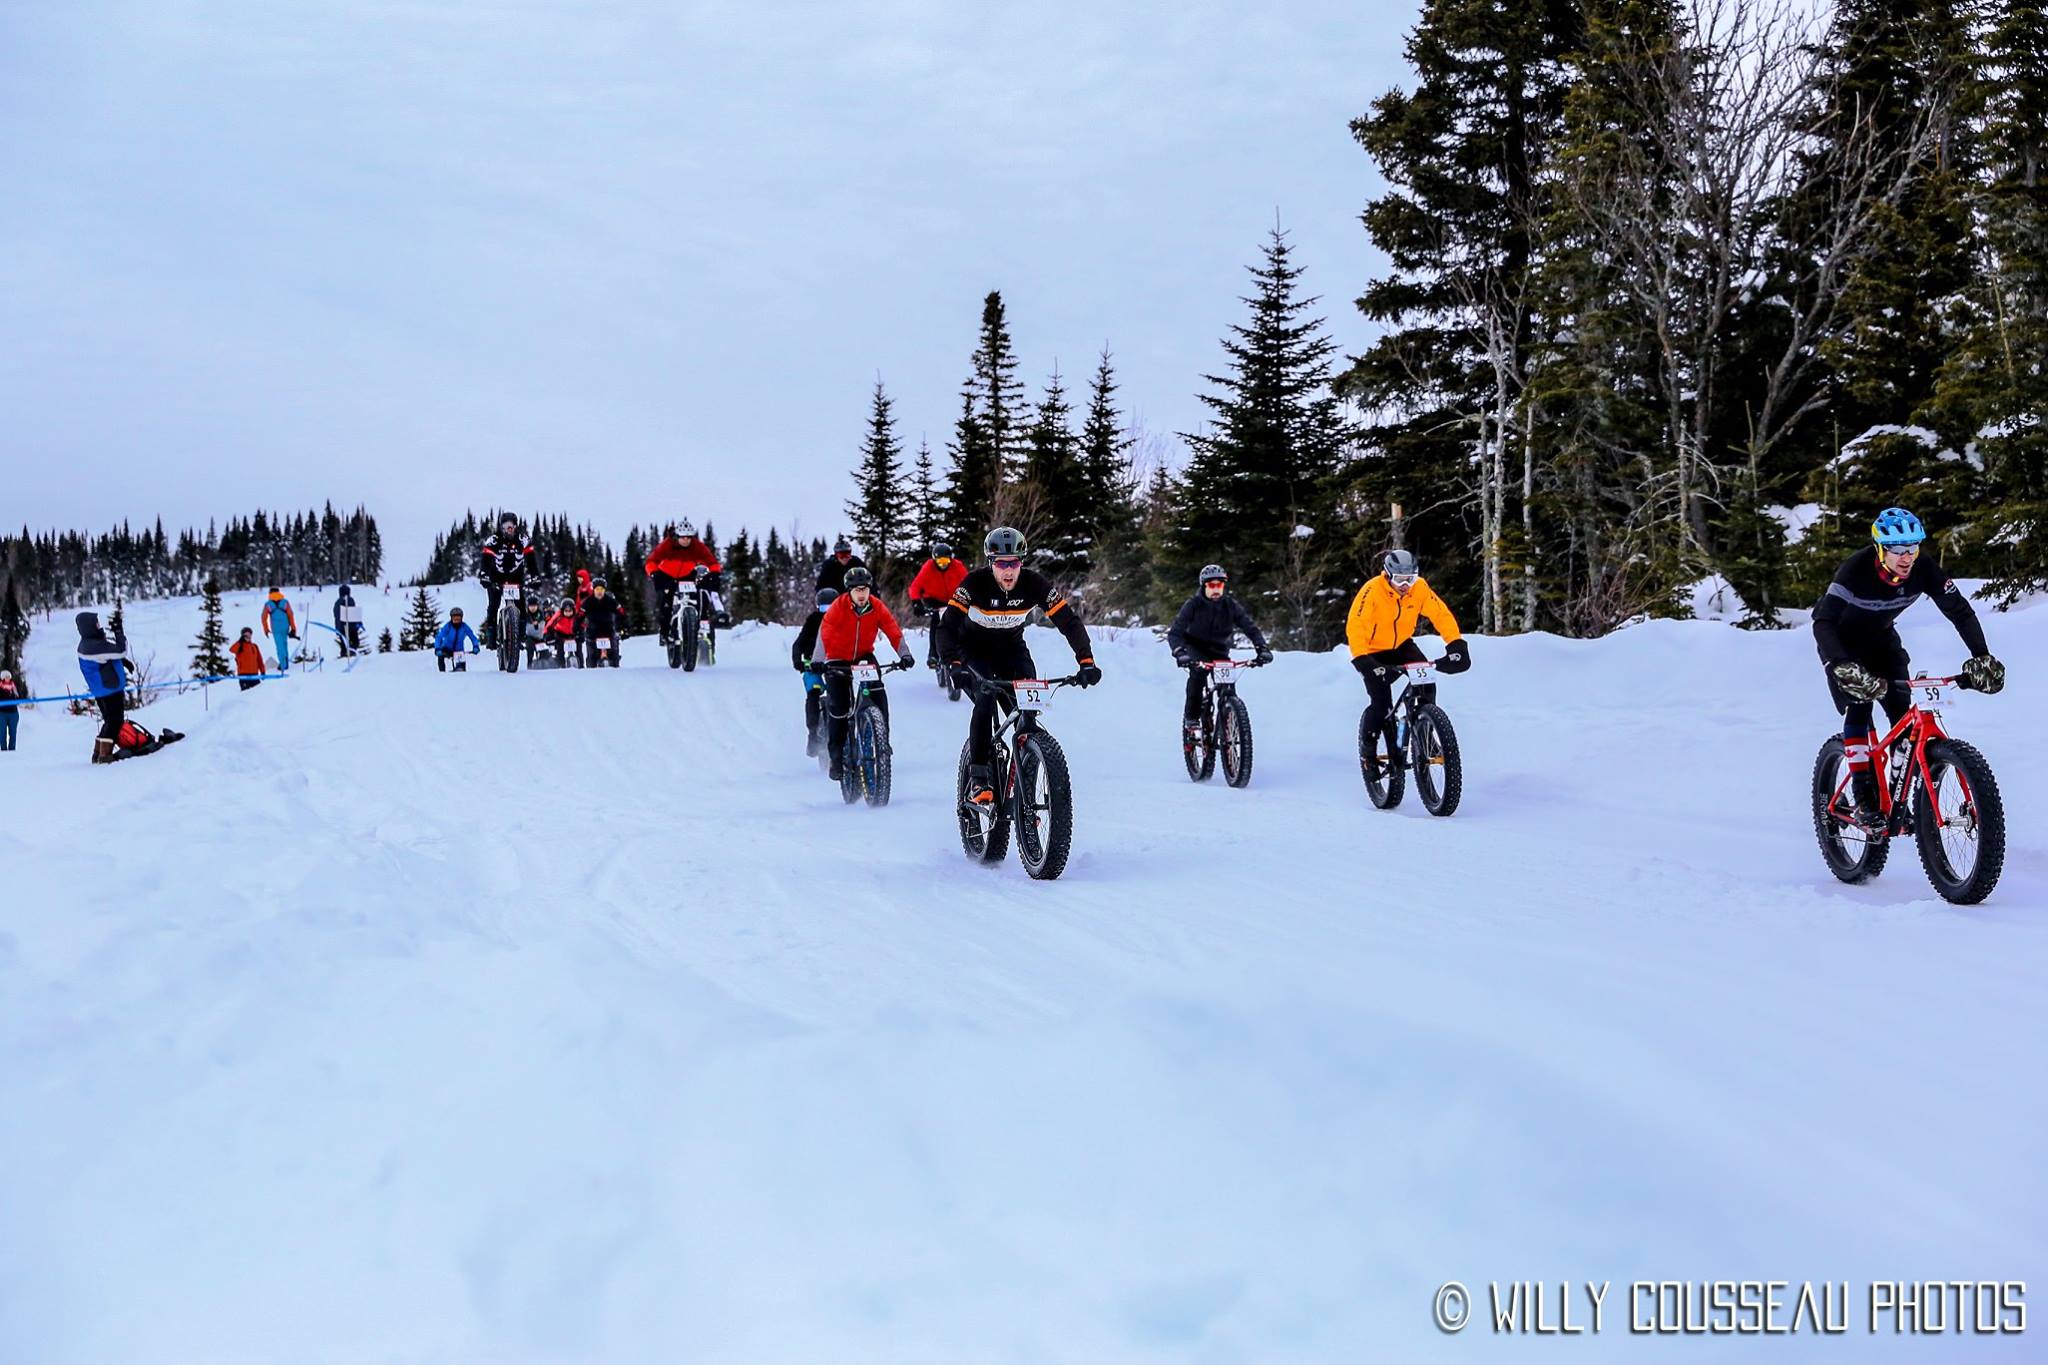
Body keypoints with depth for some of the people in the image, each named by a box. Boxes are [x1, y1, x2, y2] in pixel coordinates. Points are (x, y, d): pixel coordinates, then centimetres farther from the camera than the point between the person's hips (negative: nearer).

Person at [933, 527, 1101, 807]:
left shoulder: (1034, 584, -23)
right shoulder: (975, 583, -28)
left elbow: (1069, 621, -23)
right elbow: (947, 626, -34)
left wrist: (1086, 662, -37)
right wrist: (954, 665, -51)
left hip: (1011, 647, 2)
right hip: (974, 649, -2)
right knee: (986, 698, -28)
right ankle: (978, 780, -21)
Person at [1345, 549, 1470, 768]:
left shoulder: (1420, 588, -16)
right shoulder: (1372, 590, -27)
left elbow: (1442, 614, -15)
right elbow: (1355, 627, -32)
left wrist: (1455, 643, -29)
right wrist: (1361, 659, -43)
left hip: (1402, 645, 4)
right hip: (1375, 652, -4)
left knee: (1426, 684, -20)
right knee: (1382, 705, -16)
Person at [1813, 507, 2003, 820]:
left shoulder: (1924, 568, -23)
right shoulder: (1856, 569, -35)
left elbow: (1960, 611, -18)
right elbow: (1823, 623, -43)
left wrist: (1982, 657, -31)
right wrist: (1844, 668, -57)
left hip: (1879, 636, 4)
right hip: (1841, 638, -4)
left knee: (1902, 709, -8)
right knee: (1858, 705, -20)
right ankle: (1863, 795, -15)